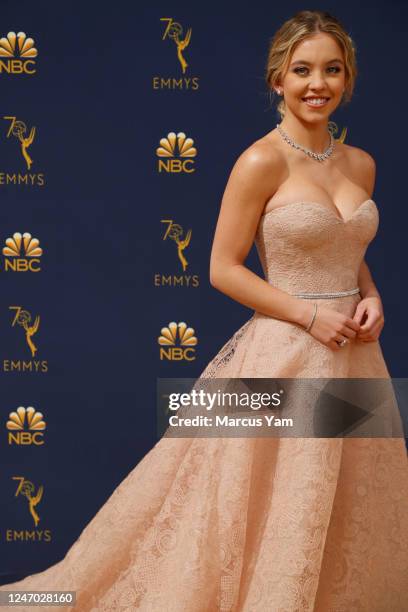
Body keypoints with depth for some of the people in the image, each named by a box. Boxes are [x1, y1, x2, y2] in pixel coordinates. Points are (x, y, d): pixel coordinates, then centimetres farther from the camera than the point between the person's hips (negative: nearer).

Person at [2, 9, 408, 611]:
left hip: (352, 355, 6)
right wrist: (310, 315, -16)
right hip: (285, 355, -6)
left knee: (343, 514, 16)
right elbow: (223, 270, -11)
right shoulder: (262, 162, -11)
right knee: (269, 509, 3)